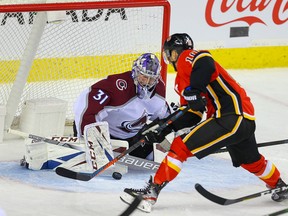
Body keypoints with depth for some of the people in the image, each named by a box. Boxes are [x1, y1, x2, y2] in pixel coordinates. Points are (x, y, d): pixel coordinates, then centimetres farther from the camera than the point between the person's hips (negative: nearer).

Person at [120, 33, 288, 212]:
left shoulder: (186, 58, -3)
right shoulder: (181, 80, 24)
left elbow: (205, 62, -26)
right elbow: (191, 115, 21)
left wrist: (193, 91, -27)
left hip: (233, 115, -10)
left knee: (181, 146, -13)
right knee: (251, 162, 33)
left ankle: (151, 192, -13)